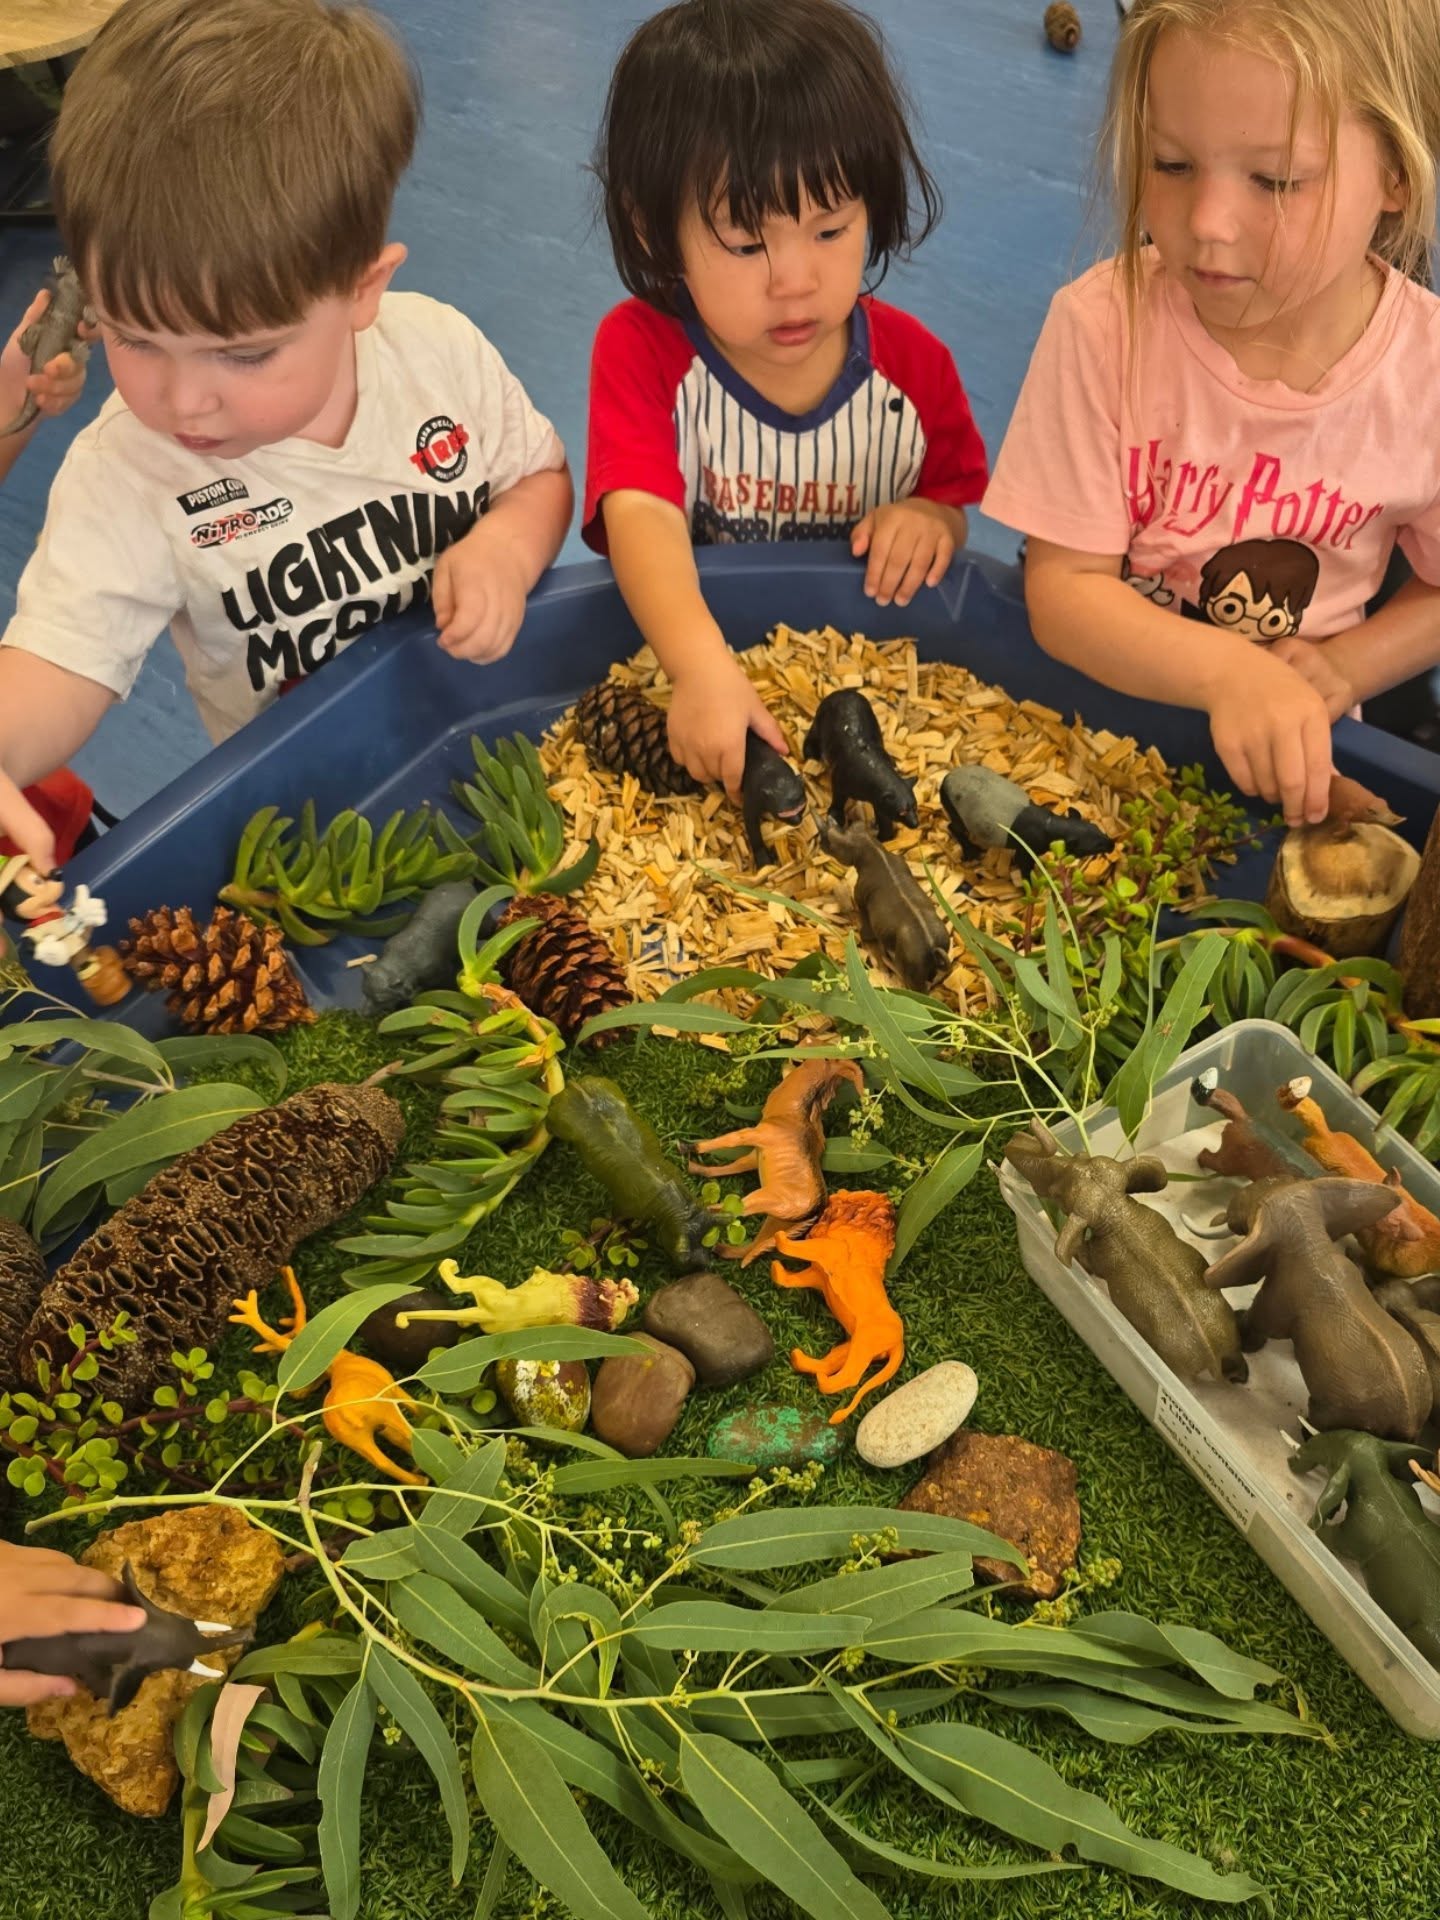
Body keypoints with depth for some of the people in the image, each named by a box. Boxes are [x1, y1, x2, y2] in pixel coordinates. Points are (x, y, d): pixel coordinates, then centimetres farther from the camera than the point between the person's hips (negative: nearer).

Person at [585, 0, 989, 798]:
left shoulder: (912, 363, -4)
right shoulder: (641, 349, -12)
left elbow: (951, 503, 11)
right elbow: (640, 516, -29)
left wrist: (930, 521, -16)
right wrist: (703, 670, -47)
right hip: (685, 649, -3)